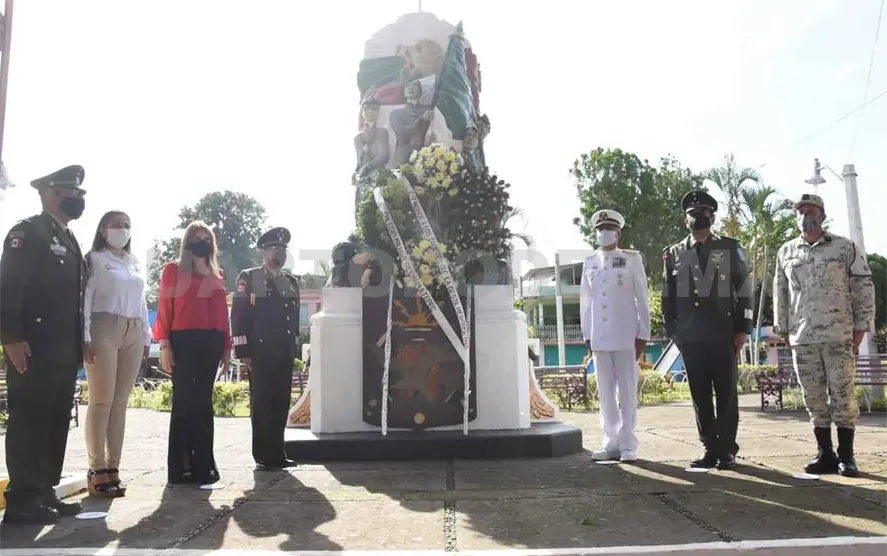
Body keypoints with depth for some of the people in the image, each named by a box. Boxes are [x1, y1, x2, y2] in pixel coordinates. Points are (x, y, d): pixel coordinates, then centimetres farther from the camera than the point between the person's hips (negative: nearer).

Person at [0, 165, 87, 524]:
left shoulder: (70, 241, 21)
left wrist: (79, 344, 17)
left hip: (65, 352, 8)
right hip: (33, 348, -8)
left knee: (57, 423, 10)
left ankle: (44, 493, 18)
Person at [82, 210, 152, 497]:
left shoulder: (134, 263, 19)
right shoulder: (94, 259, 2)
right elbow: (85, 299, -5)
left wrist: (146, 336, 14)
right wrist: (85, 338, -14)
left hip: (132, 334, 5)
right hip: (104, 329, -5)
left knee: (120, 402, 4)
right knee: (102, 401, -7)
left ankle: (113, 466, 8)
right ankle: (97, 469, -3)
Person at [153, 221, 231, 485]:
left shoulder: (217, 274, 17)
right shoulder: (173, 270, 4)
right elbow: (164, 309, -3)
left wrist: (226, 346, 10)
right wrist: (164, 344, -11)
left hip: (211, 342, 4)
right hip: (183, 341, -4)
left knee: (204, 401, 7)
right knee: (183, 401, -3)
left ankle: (203, 463, 13)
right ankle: (181, 465, 4)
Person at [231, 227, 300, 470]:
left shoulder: (292, 281, 17)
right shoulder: (249, 278, 0)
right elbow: (238, 316, -5)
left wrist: (295, 349, 14)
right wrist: (243, 352, -10)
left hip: (285, 355, 5)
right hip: (260, 354, -5)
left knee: (281, 404, 6)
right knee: (261, 405, -1)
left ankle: (277, 453, 15)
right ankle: (263, 456, 7)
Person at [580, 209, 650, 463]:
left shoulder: (632, 259, 2)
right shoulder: (589, 263, 10)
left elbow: (642, 298, 1)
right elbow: (585, 301, 12)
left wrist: (643, 334, -3)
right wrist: (587, 336, 8)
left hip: (626, 337, -3)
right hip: (599, 338, 3)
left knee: (628, 392, 1)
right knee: (605, 392, 7)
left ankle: (627, 444, 8)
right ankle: (611, 442, 15)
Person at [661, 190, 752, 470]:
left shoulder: (730, 248, 6)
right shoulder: (674, 254, 10)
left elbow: (744, 291, 3)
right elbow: (668, 296, 11)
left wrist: (742, 330, -3)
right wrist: (672, 331, 5)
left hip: (724, 336, -2)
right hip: (690, 338, 2)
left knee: (726, 395, 3)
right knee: (700, 396, 5)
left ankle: (727, 450, 13)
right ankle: (710, 449, 15)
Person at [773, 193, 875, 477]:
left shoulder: (846, 248, 4)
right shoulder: (785, 253, 11)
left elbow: (864, 289, 3)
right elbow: (780, 293, 14)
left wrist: (860, 327, -2)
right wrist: (782, 330, 10)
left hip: (839, 335, -2)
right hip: (801, 338, 3)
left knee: (843, 395, 0)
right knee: (814, 398, 7)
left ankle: (846, 456, 11)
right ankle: (825, 454, 16)